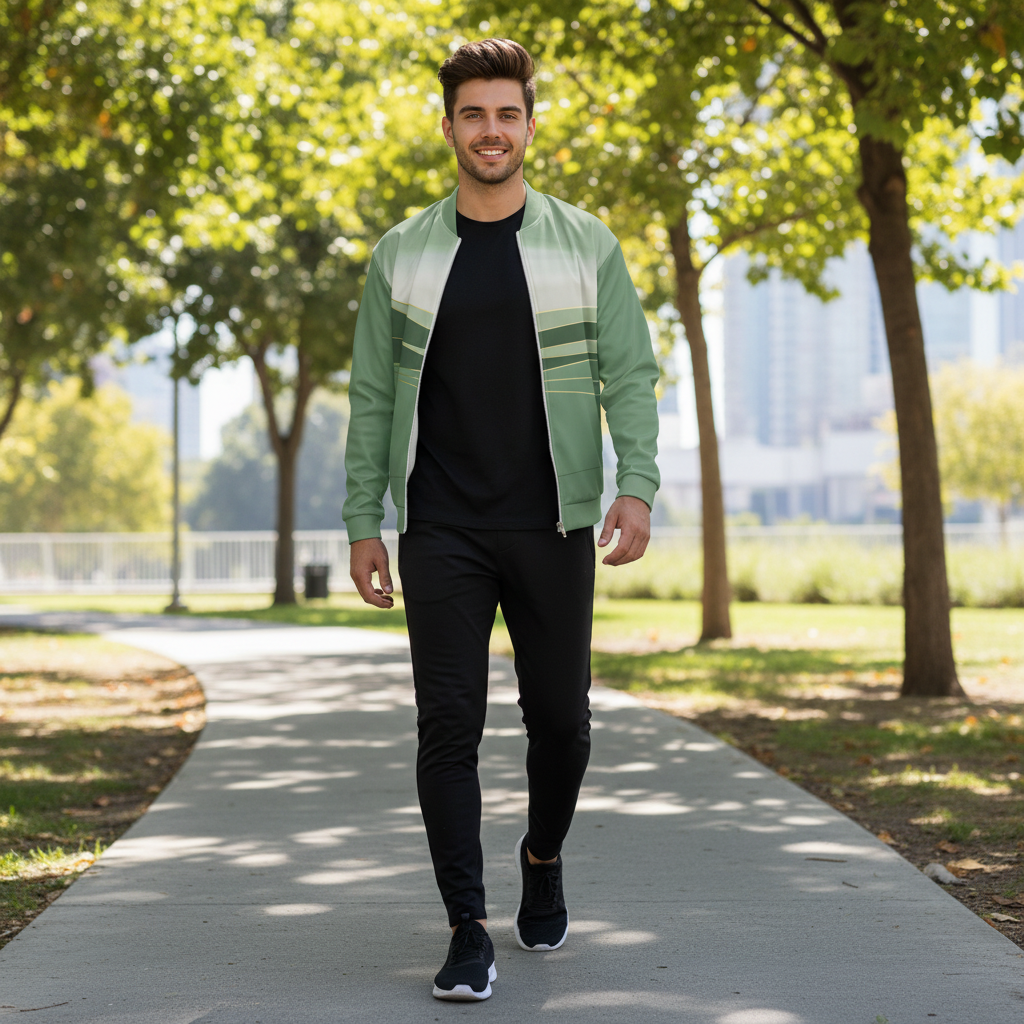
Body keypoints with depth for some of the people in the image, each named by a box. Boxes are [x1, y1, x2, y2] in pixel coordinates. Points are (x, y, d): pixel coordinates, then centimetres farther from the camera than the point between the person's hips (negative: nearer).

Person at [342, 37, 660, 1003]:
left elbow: (629, 375, 2)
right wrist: (362, 522, 4)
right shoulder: (403, 254, 6)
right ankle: (468, 933, 0)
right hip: (441, 533, 0)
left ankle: (543, 856, 36)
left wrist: (636, 485, -14)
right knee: (449, 726, -5)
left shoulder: (585, 247, 4)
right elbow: (373, 397, 9)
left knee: (559, 718, 7)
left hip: (552, 528, 0)